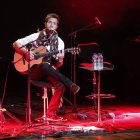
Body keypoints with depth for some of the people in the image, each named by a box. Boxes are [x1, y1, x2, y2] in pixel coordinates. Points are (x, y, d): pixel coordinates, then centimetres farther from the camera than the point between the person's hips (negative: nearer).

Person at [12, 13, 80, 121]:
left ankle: (51, 113, -20)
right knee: (44, 65, -39)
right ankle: (71, 85, -36)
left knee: (61, 86, -30)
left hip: (49, 72, 2)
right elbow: (16, 44, 4)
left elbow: (58, 65, 6)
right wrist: (26, 52, -13)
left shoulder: (59, 42, 8)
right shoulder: (36, 36, 3)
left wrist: (60, 61, -18)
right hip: (34, 70, -2)